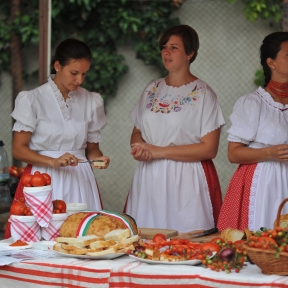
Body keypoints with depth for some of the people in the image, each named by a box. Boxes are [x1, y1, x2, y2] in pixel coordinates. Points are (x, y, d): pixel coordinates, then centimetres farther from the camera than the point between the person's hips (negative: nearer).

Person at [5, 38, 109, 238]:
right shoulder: (32, 100, -2)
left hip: (80, 182, 3)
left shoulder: (92, 101, 8)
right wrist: (53, 161, -20)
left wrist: (98, 157, -8)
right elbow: (19, 150, -5)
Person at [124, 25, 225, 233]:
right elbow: (137, 132, 20)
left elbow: (209, 149, -11)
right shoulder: (152, 90, 12)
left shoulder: (203, 94, -5)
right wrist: (139, 147, -5)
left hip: (185, 181, -5)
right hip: (149, 179, 5)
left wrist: (159, 151, -13)